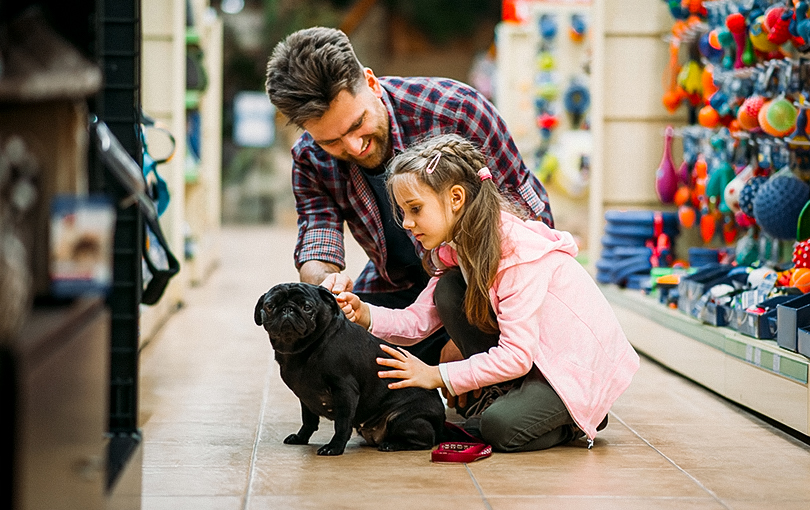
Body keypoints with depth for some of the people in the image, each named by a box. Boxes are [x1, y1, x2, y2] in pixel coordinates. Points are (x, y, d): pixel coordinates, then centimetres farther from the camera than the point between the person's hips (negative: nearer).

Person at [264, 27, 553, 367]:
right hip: (396, 287, 4)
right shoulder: (311, 158, -14)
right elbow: (314, 256, -12)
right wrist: (325, 281, -40)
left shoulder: (457, 109, -28)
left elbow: (531, 213, -21)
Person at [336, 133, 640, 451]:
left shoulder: (518, 249, -27)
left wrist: (438, 376, -24)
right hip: (531, 357, 8)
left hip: (584, 363, -8)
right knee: (448, 291, -10)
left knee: (502, 428, -29)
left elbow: (516, 356, -28)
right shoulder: (455, 248, 1)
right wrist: (367, 315, -21)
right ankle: (508, 394, 0)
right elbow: (419, 320, -3)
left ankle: (575, 419, 3)